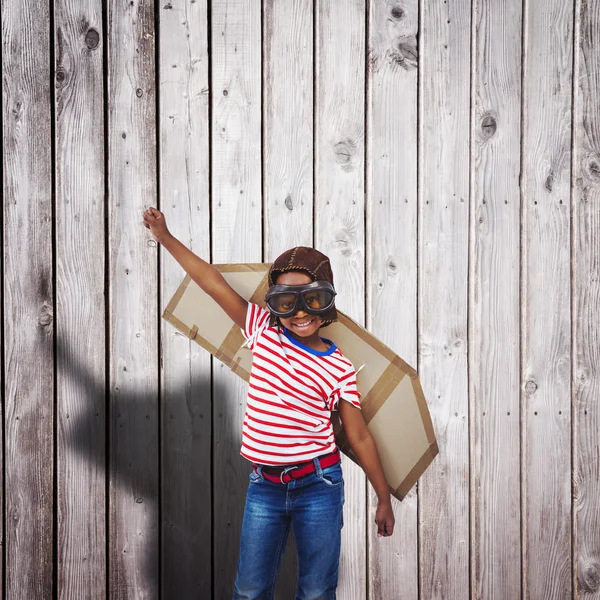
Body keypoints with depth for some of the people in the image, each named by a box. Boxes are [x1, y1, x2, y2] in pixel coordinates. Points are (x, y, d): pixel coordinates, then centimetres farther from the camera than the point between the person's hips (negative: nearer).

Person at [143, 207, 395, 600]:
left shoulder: (339, 370, -4)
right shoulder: (264, 334, 1)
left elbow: (360, 437, 1)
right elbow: (215, 284, -2)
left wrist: (384, 499, 5)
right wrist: (166, 237, -1)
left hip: (318, 485, -2)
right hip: (265, 486, 2)